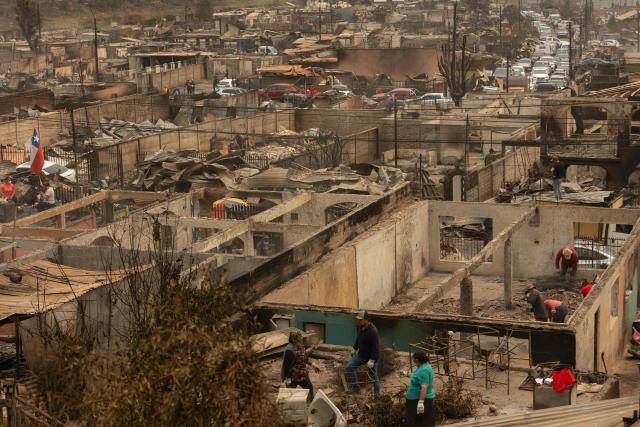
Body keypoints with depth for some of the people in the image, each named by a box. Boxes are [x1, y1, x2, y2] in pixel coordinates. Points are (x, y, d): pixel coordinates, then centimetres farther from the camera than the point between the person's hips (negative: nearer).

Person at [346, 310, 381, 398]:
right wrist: (355, 348, 22)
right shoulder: (361, 327, -5)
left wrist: (372, 360, -30)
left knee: (374, 377, 6)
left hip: (371, 357, -8)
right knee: (349, 367, 2)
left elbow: (376, 347, -29)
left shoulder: (373, 331, -30)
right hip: (360, 355, 8)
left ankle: (377, 396, 21)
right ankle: (355, 387, 13)